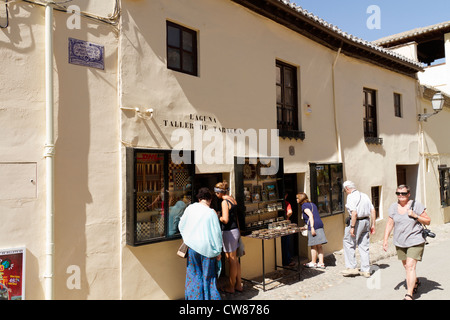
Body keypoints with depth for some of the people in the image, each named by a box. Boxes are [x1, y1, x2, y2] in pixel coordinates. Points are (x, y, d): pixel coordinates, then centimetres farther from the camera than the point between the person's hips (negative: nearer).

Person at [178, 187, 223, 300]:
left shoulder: (190, 208, -3)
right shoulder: (211, 213, -12)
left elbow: (181, 225, 8)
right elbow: (217, 233, -10)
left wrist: (186, 239, 24)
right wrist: (218, 251, -1)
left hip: (192, 246, 3)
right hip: (207, 247, -2)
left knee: (194, 274, 16)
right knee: (208, 274, 13)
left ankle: (194, 296, 24)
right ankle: (210, 296, 21)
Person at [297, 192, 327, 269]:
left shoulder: (304, 205, -3)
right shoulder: (312, 204, 22)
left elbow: (310, 215, -16)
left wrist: (312, 227, -21)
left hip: (314, 226, -8)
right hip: (320, 224, 8)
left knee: (313, 245, 3)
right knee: (319, 245, 10)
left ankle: (313, 263, 13)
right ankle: (321, 263, 13)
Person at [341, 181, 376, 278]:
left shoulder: (351, 196, -12)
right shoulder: (365, 195, 12)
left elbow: (354, 213, -21)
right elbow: (373, 210, 10)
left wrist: (352, 227, -19)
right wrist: (373, 225, 13)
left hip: (356, 222, -8)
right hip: (366, 221, 8)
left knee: (349, 244, 6)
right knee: (364, 246, 13)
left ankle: (352, 268, 7)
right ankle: (366, 270, 18)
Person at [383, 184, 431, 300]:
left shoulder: (416, 205, -6)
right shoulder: (393, 207, 3)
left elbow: (428, 221, -2)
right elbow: (390, 224, 7)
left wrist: (415, 215, -19)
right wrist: (385, 240, 1)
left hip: (415, 241, -4)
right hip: (400, 242, 4)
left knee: (410, 266, -14)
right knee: (406, 266, 16)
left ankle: (409, 295, -10)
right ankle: (416, 281, 46)